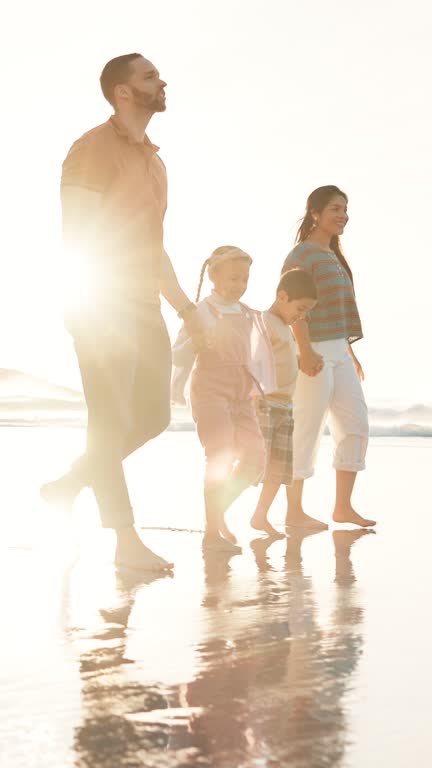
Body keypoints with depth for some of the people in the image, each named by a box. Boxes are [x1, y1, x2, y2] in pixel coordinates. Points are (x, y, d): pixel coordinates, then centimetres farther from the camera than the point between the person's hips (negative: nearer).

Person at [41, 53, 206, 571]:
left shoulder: (151, 159, 20)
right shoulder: (95, 149, -7)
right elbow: (77, 239, -14)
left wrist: (184, 306, 20)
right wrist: (96, 309, -22)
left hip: (144, 310, 9)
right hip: (103, 309, -9)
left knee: (153, 416, 10)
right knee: (112, 422, -4)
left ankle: (67, 487, 24)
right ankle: (127, 541, 3)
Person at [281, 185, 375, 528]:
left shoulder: (335, 256, 18)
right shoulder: (301, 255, -8)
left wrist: (351, 353, 19)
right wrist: (305, 352, -25)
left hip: (340, 354, 9)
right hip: (316, 354, -9)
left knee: (356, 426, 7)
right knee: (308, 432, -4)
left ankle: (343, 507, 14)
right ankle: (295, 510, 6)